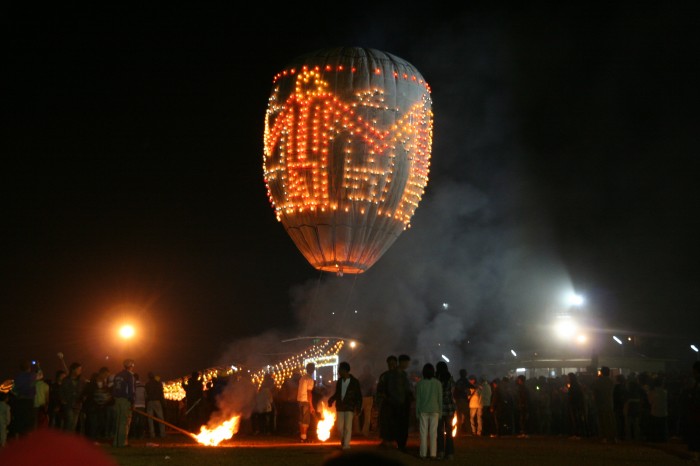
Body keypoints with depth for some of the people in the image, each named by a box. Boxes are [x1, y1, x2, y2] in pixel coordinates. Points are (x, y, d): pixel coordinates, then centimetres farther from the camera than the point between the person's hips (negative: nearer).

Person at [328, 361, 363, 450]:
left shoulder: (354, 382, -4)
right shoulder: (339, 381, 8)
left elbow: (359, 396, -1)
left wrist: (357, 408, -10)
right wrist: (331, 400, -2)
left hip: (349, 408, -4)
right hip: (340, 407, 4)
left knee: (348, 427, -6)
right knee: (339, 427, 5)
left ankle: (346, 444, 1)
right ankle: (343, 442, 24)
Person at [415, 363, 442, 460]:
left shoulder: (420, 383, -3)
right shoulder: (438, 383, -2)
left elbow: (418, 399, 0)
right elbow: (440, 398, 0)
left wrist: (417, 413, 7)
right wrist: (440, 411, 8)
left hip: (423, 410, 0)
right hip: (434, 410, 0)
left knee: (423, 432, 4)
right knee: (433, 433, 4)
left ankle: (423, 454, 4)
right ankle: (433, 454, 3)